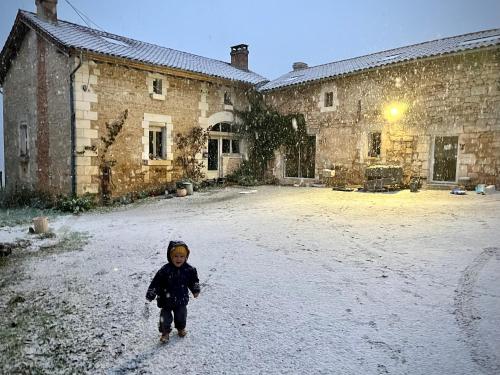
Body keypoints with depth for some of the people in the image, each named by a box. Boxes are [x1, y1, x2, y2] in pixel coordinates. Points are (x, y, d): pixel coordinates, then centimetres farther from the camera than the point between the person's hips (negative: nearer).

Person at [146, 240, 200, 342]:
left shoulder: (189, 269, -11)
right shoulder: (165, 270, -21)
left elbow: (194, 281, 7)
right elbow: (156, 283, -16)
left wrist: (196, 291, 7)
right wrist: (150, 296, -14)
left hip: (182, 300, 3)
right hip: (166, 300, -3)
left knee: (181, 316, 20)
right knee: (165, 317, 5)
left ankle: (181, 328, 47)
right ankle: (165, 332, 30)